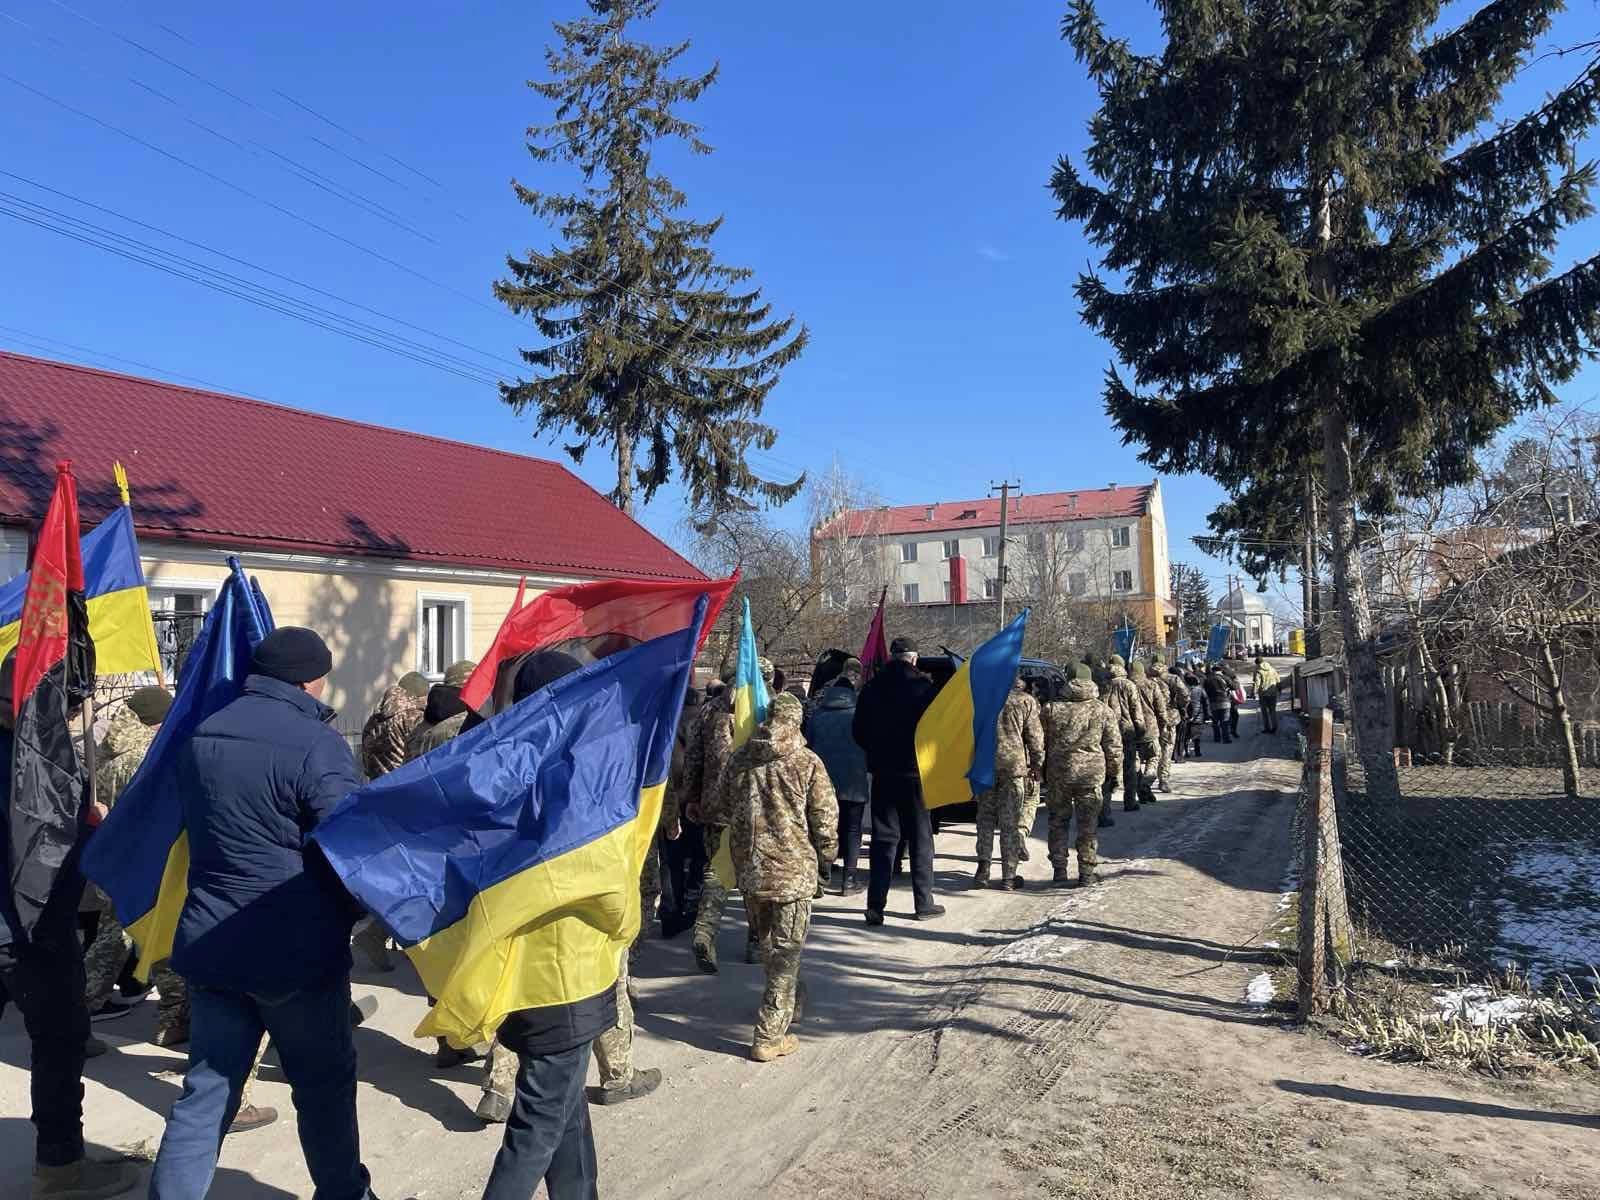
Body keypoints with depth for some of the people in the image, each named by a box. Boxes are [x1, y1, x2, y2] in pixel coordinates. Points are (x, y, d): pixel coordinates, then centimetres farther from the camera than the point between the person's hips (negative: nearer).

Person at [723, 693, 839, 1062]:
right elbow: (825, 820, -7)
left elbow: (727, 807, 13)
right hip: (793, 869, -5)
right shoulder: (807, 763, -11)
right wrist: (827, 852, 12)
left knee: (769, 945, 22)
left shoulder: (740, 758, 1)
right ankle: (769, 1036, 6)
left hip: (749, 869, 5)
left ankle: (792, 1003, 43)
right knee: (786, 951, 5)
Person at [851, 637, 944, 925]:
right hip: (916, 772, -2)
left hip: (882, 772, 3)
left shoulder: (872, 688, 0)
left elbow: (858, 731, 4)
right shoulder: (923, 686, -10)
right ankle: (923, 903, 16)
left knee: (883, 838, 8)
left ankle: (875, 906, 4)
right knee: (920, 837, 10)